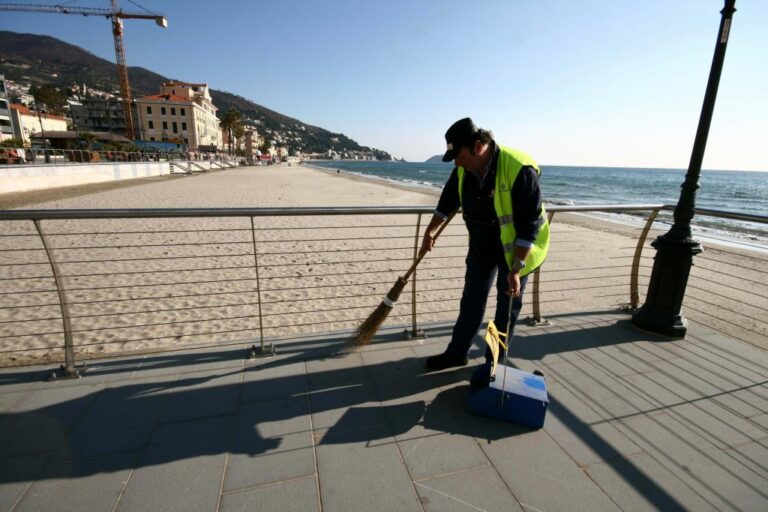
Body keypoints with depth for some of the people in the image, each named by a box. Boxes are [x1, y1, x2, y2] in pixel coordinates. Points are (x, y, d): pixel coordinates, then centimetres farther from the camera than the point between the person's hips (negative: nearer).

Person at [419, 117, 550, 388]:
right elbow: (448, 202, 9)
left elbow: (530, 225, -27)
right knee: (471, 300, 13)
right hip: (481, 245, 6)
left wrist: (515, 269, -27)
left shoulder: (520, 170, -30)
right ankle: (456, 352, 28)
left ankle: (493, 363, 22)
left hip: (515, 248, -6)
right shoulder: (464, 169, -9)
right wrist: (430, 232, 18)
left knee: (507, 308, 6)